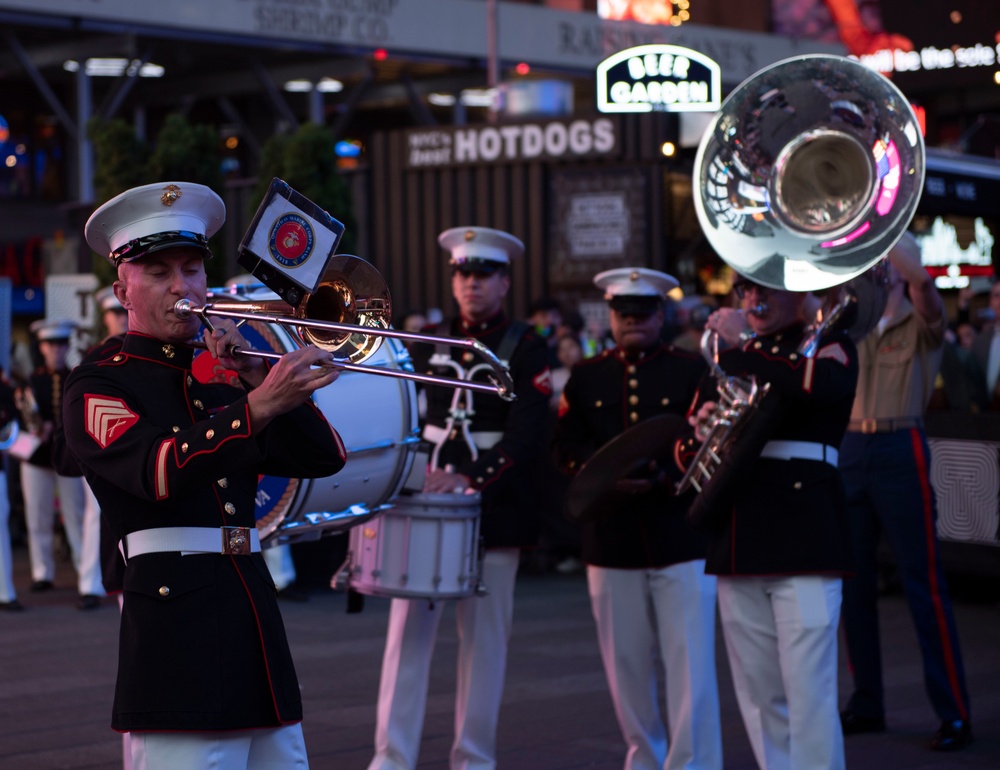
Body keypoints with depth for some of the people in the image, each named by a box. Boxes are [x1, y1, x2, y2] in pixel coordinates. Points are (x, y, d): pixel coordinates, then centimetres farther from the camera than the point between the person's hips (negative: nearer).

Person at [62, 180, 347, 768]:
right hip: (175, 626, -6)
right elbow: (158, 471, -19)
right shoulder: (96, 388, 1)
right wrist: (258, 406, -31)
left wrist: (260, 377, -1)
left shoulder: (223, 386, 21)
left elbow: (325, 458, 11)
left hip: (256, 622, 7)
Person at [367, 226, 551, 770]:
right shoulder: (427, 344, 11)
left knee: (485, 640, 4)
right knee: (407, 635, -1)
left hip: (493, 512, -3)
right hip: (423, 508, 3)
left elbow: (527, 435, -12)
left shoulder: (525, 351, -1)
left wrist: (470, 476, -25)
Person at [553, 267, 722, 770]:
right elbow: (567, 449, 4)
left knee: (690, 665, -6)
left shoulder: (691, 370, 5)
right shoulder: (587, 378, 12)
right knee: (627, 665, 9)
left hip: (682, 538, -3)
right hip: (612, 541, 3)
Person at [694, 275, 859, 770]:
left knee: (809, 693, -11)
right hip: (738, 541, 6)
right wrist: (700, 426, 1)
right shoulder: (732, 356, 20)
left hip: (804, 541, -6)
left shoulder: (828, 346, 3)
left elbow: (825, 386, -23)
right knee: (759, 697, 9)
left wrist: (742, 348, -22)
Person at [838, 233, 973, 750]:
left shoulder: (921, 324, -1)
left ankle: (954, 713, -2)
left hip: (900, 450, -6)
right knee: (853, 581, 9)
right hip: (850, 449, 6)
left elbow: (920, 280, -21)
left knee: (923, 582, -6)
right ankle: (866, 703, 20)